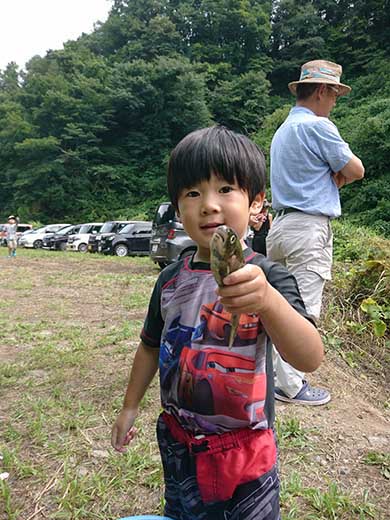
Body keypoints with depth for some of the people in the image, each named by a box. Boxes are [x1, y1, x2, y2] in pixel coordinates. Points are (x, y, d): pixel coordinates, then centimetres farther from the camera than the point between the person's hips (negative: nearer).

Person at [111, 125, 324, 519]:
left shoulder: (268, 277, -19)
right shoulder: (171, 279, -6)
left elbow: (309, 359, -33)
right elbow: (151, 346, 8)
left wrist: (267, 299, -51)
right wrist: (130, 407, 14)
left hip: (244, 449, -3)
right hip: (176, 442, 4)